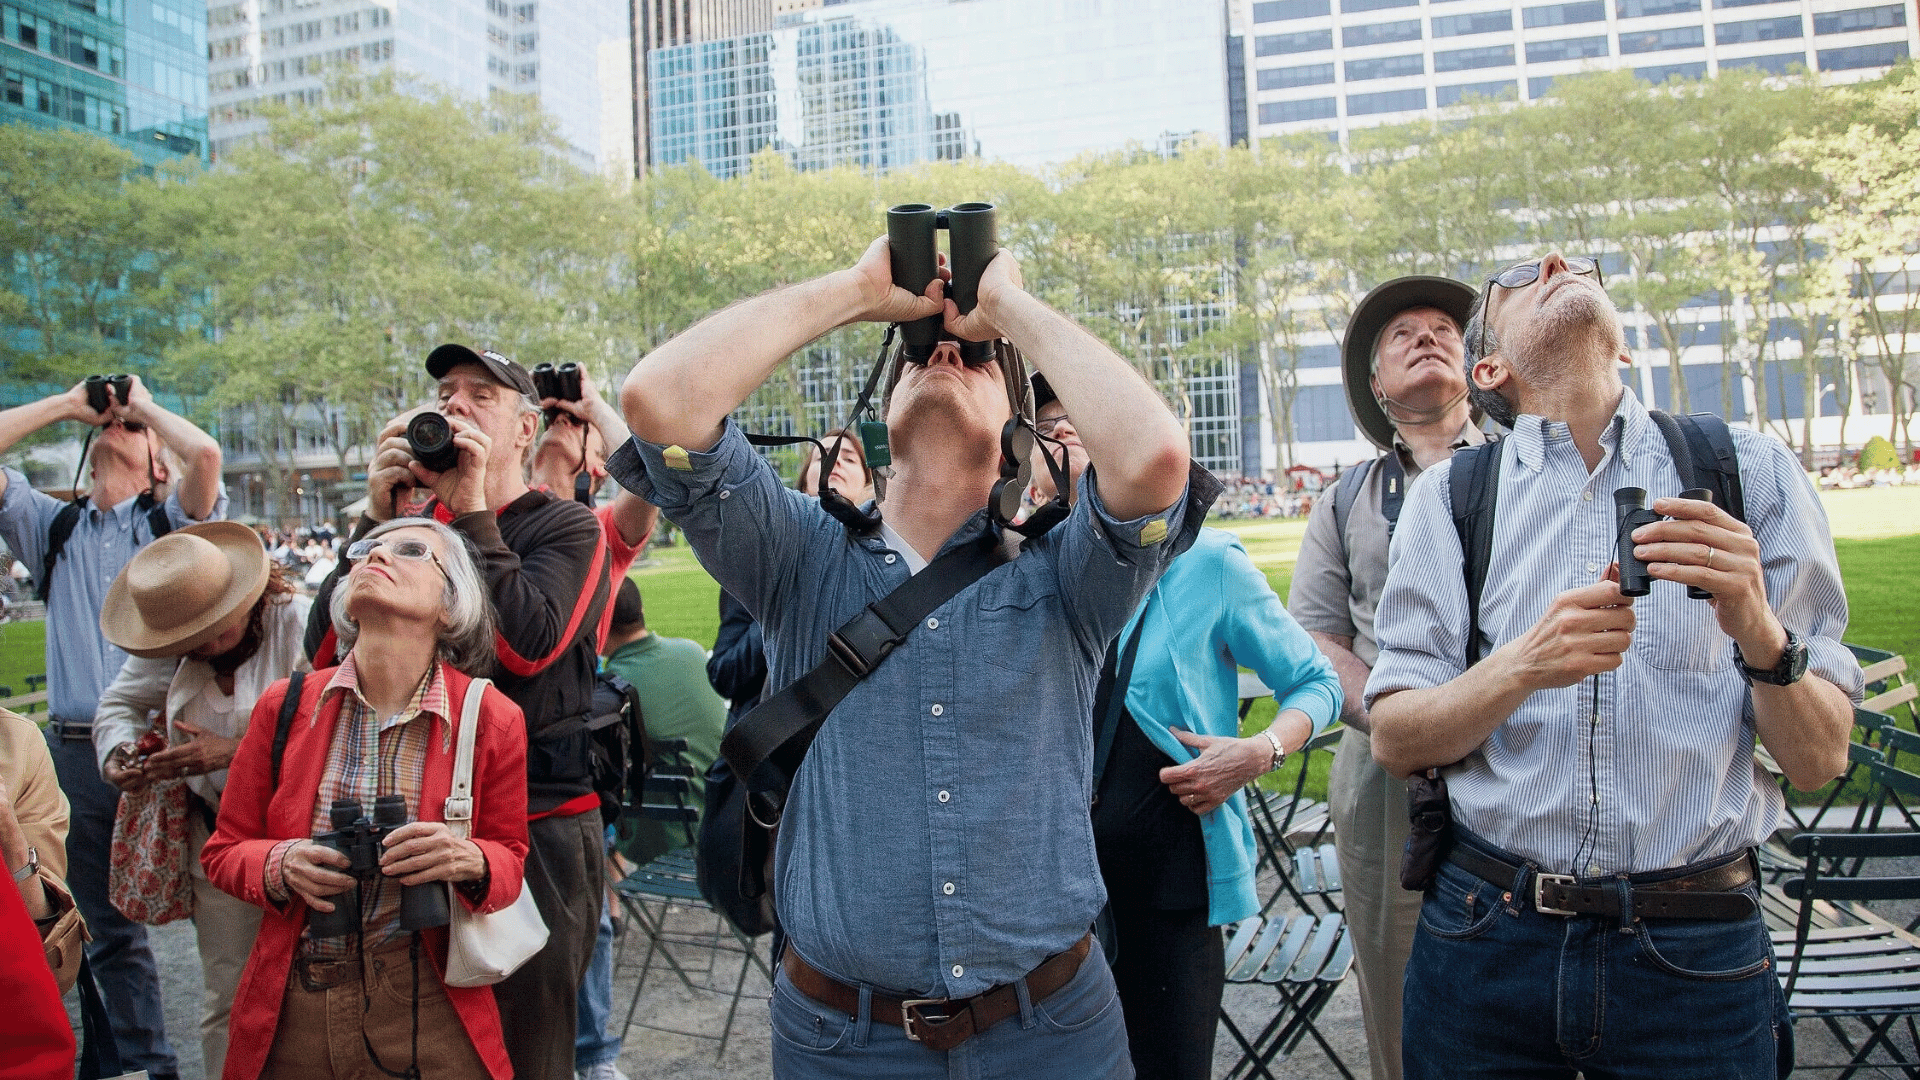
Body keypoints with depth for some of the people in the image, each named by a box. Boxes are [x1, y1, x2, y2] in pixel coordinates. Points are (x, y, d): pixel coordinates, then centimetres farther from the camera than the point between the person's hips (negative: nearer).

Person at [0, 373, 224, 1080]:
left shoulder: (170, 520, 7)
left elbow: (205, 453, -13)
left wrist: (143, 403, 5)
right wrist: (69, 403, 12)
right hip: (77, 752, 4)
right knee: (111, 933, 10)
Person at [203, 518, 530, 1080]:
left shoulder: (492, 719, -8)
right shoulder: (284, 706, -2)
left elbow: (510, 860, 3)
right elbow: (225, 851, 8)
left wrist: (471, 861, -19)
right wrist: (281, 867, -13)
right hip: (291, 1013, 2)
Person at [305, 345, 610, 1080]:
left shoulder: (565, 527, -3)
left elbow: (528, 645, -21)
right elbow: (325, 650, 1)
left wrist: (471, 509, -15)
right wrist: (377, 515, -6)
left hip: (536, 830, -5)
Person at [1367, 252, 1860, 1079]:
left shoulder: (1753, 473, 2)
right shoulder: (1448, 496, 1)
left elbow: (1819, 761, 0)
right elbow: (1393, 740, -3)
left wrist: (1759, 632, -20)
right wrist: (1523, 666, -21)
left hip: (1697, 949, 0)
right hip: (1489, 938, 0)